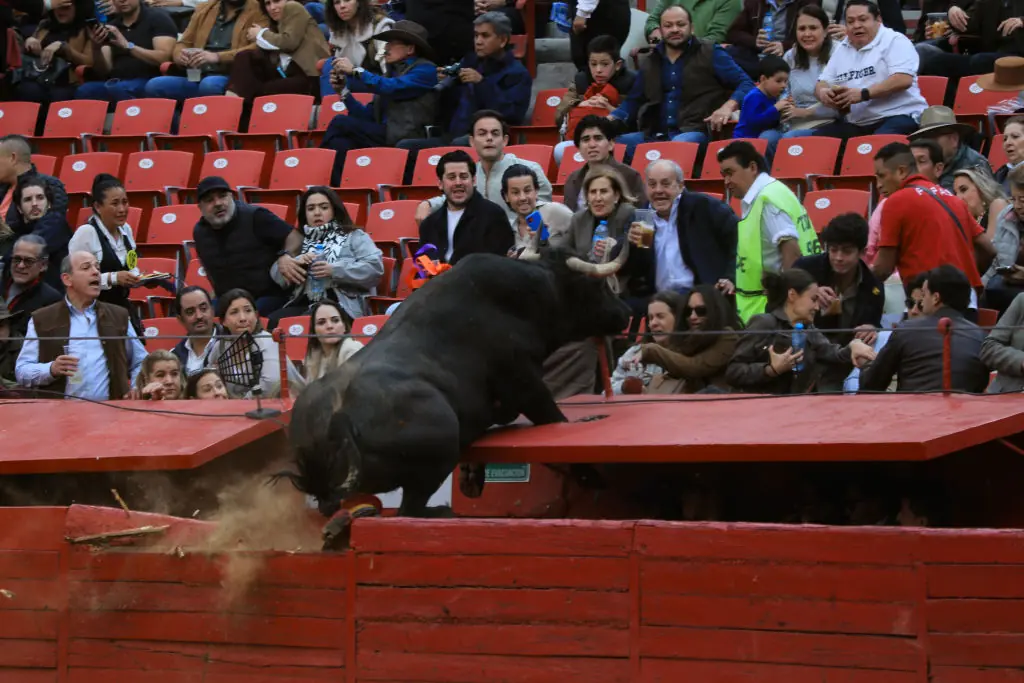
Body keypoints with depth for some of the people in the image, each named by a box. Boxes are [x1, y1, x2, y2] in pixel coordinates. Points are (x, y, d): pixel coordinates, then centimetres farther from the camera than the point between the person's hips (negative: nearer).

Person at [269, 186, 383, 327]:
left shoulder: (354, 237, 13)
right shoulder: (299, 240, 25)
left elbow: (375, 267, -3)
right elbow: (276, 273, 17)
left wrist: (334, 270, -11)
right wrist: (295, 263, -5)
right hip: (302, 304, 4)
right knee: (272, 323, -27)